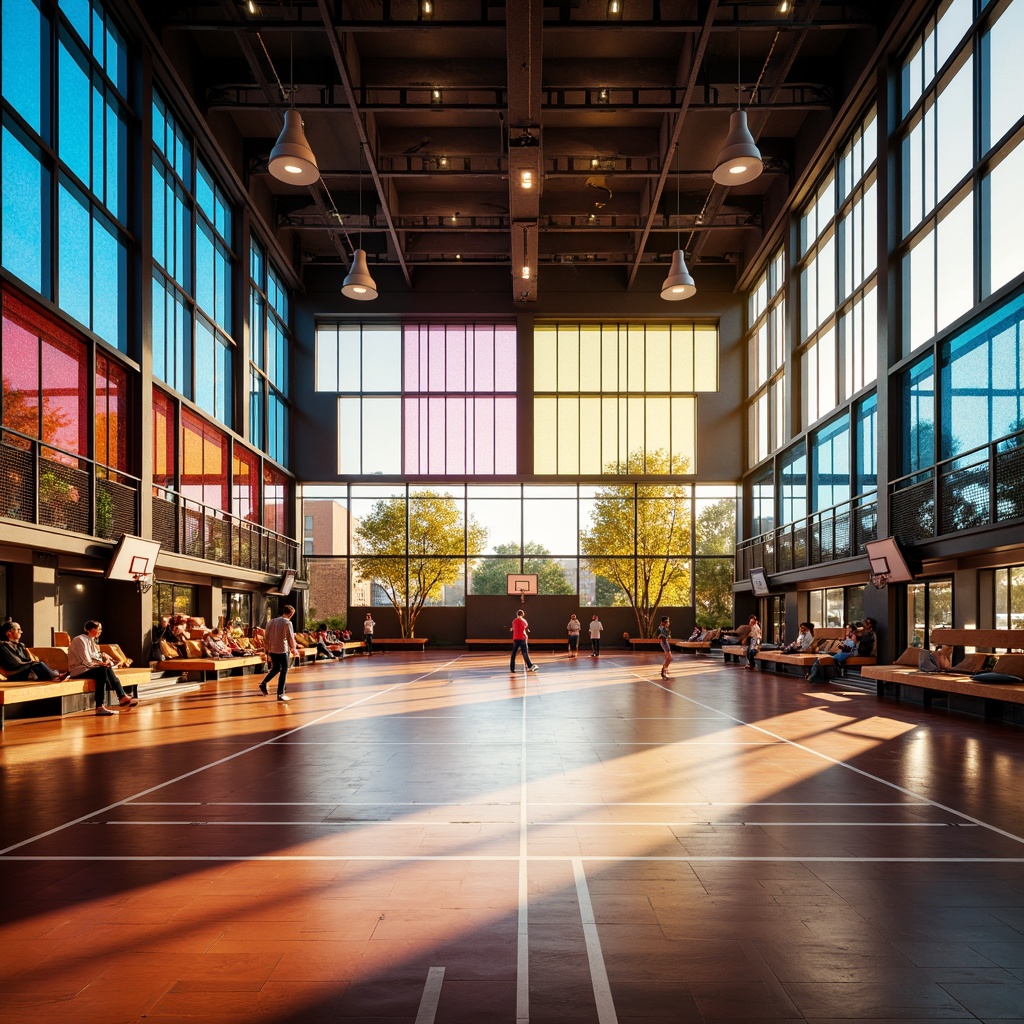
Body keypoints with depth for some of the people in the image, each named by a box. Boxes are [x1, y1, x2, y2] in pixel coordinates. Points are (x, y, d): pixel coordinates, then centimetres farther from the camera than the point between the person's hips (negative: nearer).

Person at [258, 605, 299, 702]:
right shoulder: (287, 623, -9)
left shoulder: (271, 622, 8)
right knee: (284, 670, 1)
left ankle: (263, 684, 13)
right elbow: (291, 638, -7)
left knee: (275, 668, 24)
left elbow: (266, 637, 10)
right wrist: (294, 649, 6)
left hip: (272, 649, 6)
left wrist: (267, 649, 19)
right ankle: (280, 694, -2)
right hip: (282, 650, -6)